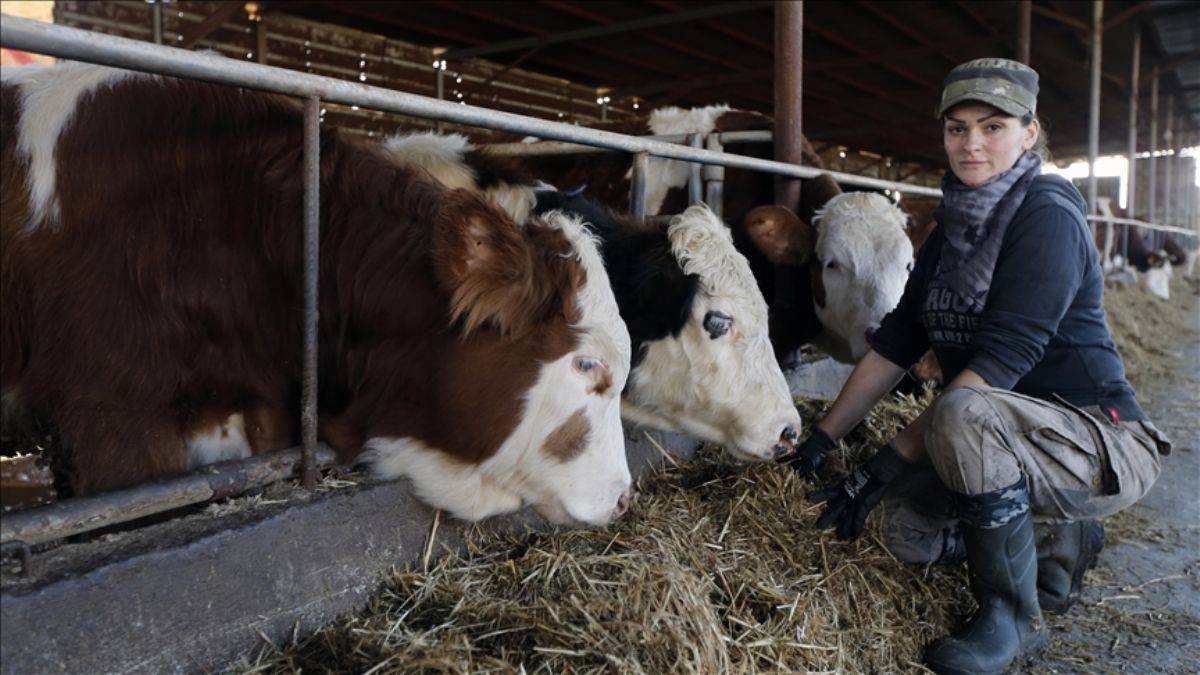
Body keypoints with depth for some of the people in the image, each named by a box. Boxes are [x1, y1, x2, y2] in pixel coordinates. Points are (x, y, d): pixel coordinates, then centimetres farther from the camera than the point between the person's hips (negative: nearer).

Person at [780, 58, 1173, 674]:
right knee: (906, 528, -10)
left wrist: (888, 463, -27)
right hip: (1001, 442, 8)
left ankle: (1012, 617, -15)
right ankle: (1062, 542, 17)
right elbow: (895, 344, 8)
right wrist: (822, 438, 3)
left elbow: (999, 362, -25)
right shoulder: (952, 228, 8)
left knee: (962, 412, -34)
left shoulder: (1047, 216, -16)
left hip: (1103, 442, -8)